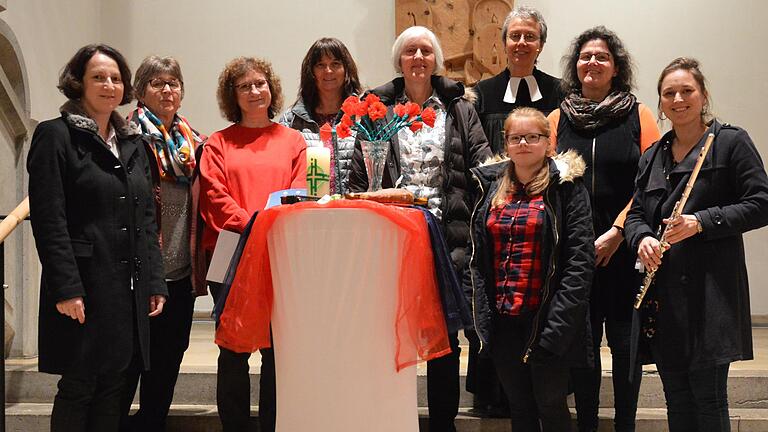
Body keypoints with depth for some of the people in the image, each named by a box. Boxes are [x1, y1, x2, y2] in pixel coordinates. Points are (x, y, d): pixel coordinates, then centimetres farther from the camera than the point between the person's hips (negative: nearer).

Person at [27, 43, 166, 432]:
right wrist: (66, 288, -18)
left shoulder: (132, 144, 16)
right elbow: (48, 219, -12)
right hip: (84, 288, -6)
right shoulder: (55, 136, -4)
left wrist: (155, 283, 8)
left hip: (129, 289, 6)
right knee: (78, 388, -1)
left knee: (112, 388, 10)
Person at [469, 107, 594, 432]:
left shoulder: (566, 187, -4)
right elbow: (479, 258, 10)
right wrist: (482, 315, 1)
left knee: (551, 406, 3)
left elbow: (581, 259, -11)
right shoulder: (491, 188, 9)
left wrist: (558, 321, -18)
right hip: (503, 320, 4)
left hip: (546, 320, -4)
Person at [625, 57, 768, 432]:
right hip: (662, 289, 6)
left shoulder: (731, 142, -1)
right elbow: (635, 214, 16)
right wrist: (642, 238, -7)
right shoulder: (652, 157, 17)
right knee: (676, 398, 11)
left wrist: (702, 222, -19)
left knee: (708, 397, -3)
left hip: (711, 287, -5)